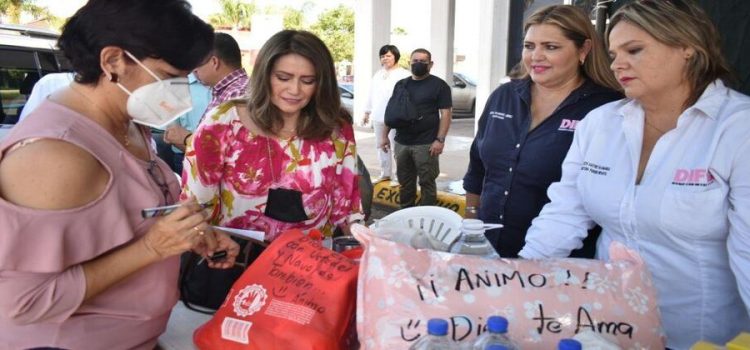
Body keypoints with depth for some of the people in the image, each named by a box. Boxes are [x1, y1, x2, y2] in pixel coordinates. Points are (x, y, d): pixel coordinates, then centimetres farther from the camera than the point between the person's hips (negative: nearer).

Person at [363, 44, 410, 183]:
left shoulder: (404, 75, -7)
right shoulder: (378, 74, 16)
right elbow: (371, 94, 21)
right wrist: (367, 112, 21)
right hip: (378, 117, 7)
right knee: (381, 146, 13)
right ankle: (385, 173, 24)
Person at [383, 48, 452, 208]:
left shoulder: (439, 85, -2)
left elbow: (445, 113, -7)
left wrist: (440, 139, -15)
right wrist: (385, 135, 11)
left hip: (426, 144, -5)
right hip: (401, 143, 5)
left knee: (427, 183, 0)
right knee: (405, 182, 13)